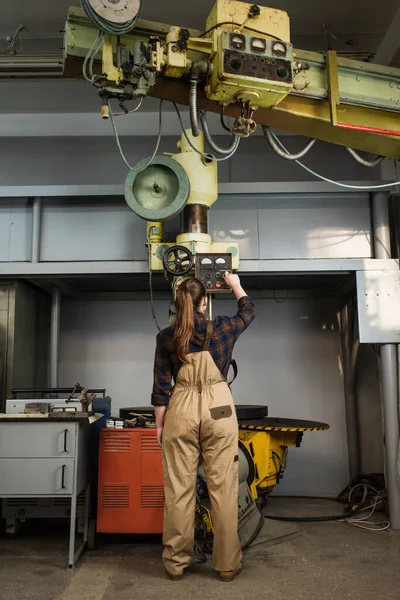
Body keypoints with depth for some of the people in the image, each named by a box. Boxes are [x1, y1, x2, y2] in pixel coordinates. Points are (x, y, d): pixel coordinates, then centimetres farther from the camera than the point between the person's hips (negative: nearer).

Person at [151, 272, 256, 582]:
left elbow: (162, 387, 1)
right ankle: (227, 563, 16)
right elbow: (249, 310, 20)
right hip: (218, 408, 0)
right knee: (223, 488, 7)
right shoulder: (222, 329, -1)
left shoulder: (166, 337, 0)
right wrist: (236, 284, 36)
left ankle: (177, 563, 19)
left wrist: (160, 425, 10)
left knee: (179, 489, 8)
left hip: (181, 410, 1)